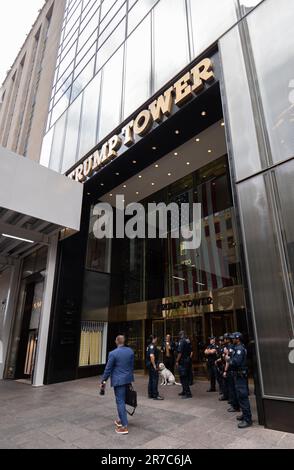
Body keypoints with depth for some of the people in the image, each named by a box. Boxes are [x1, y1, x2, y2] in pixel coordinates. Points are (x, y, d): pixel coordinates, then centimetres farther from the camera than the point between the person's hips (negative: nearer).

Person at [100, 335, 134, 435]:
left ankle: (125, 426, 4)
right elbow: (132, 366, 9)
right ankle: (122, 420, 32)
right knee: (122, 400, 20)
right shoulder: (130, 351, 0)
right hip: (128, 379, 6)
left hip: (119, 380, -6)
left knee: (120, 402, 1)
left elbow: (108, 369, -9)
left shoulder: (113, 353, -15)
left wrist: (103, 381, 1)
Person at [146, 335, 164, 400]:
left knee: (151, 379, 14)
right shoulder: (152, 346, -18)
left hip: (149, 364, 10)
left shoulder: (150, 346, 15)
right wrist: (154, 365, -23)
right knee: (155, 379, -6)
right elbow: (151, 356, -27)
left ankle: (150, 394, 20)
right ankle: (155, 395, -2)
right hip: (153, 365, -10)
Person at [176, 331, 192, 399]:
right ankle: (184, 391, 28)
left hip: (182, 361, -9)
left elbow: (180, 352, -19)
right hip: (188, 360, 9)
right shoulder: (188, 341, 9)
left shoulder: (181, 341, -15)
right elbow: (190, 351, 14)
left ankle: (188, 393, -3)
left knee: (183, 377, -3)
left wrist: (177, 361, -14)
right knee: (186, 377, 17)